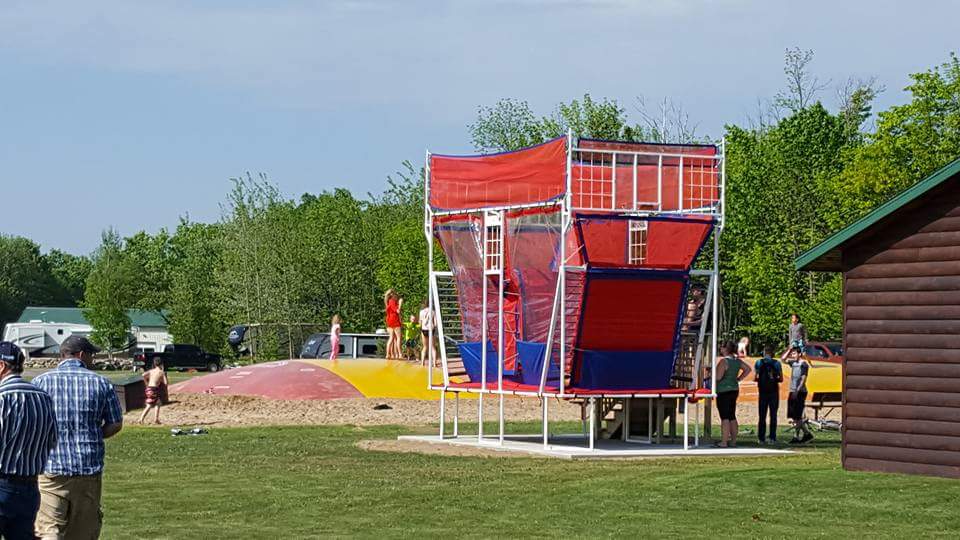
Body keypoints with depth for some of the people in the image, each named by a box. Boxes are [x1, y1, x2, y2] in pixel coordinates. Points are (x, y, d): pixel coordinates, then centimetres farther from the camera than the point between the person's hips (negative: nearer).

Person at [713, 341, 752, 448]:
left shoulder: (723, 361, -15)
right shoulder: (737, 361, 9)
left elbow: (718, 377, -21)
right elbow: (748, 369, 20)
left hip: (724, 391, -8)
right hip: (734, 389, 8)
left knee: (725, 417, -8)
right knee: (732, 417, 13)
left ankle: (724, 442, -9)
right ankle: (733, 441, 16)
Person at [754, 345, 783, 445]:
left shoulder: (759, 363, -2)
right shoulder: (776, 363, -3)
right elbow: (781, 379, -2)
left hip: (762, 392, 0)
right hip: (774, 391, 0)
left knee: (762, 416, 7)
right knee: (773, 416, 5)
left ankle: (761, 438, 3)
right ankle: (772, 438, 0)